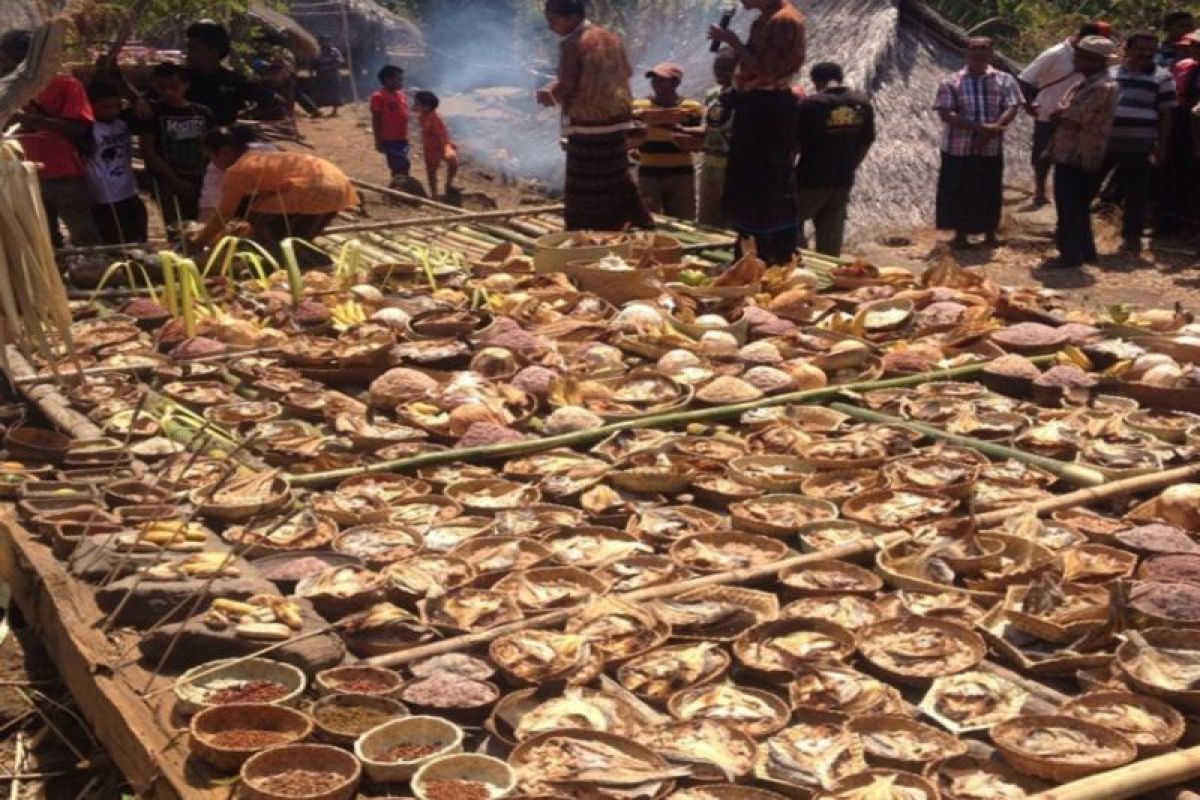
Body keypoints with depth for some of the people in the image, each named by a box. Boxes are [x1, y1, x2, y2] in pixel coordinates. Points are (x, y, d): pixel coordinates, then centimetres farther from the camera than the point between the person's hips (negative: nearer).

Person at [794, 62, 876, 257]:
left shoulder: (809, 104, -14)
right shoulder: (863, 104, 3)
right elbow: (867, 143, 10)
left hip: (811, 179, -5)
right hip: (843, 180, 5)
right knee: (832, 232, 11)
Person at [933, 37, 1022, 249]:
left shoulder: (1004, 80, 2)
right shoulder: (951, 82, -3)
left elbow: (1011, 108, -7)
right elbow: (945, 113, -13)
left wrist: (992, 131, -23)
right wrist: (979, 127, -22)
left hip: (991, 149, 1)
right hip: (958, 149, -1)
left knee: (990, 192, 9)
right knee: (958, 193, 5)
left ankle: (990, 234, 24)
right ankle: (960, 234, 19)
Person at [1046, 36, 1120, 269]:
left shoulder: (1101, 88, -20)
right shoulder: (1089, 84, 13)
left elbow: (1071, 120, -22)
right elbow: (1066, 114, 13)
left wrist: (1058, 116, -3)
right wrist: (1061, 116, -7)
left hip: (1077, 159, -10)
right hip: (1072, 156, 10)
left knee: (1069, 210, -2)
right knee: (1078, 208, 18)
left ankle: (1071, 256, 4)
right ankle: (1084, 251, 28)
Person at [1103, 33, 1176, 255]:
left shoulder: (1162, 78, 0)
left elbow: (1166, 114, 0)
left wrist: (1162, 147, -4)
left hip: (1140, 148, -3)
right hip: (1104, 144, 3)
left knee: (1136, 195, 1)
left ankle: (1132, 236, 10)